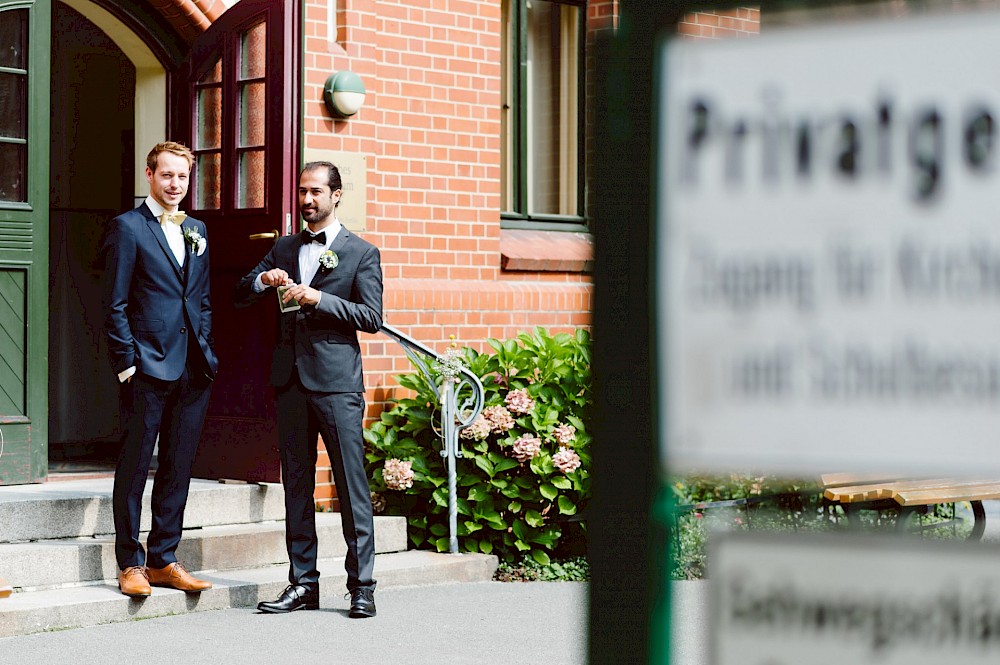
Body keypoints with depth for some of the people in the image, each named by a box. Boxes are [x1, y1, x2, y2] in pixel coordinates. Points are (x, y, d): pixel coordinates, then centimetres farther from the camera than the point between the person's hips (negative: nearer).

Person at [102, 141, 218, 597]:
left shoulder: (197, 231, 17)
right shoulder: (128, 228, -2)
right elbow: (115, 305, -5)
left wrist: (207, 352, 10)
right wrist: (126, 363, -10)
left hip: (193, 369, 6)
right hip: (149, 367, -6)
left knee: (179, 466, 9)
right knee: (135, 465, 1)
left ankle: (163, 560, 17)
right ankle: (130, 564, 8)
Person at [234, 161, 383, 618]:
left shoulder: (361, 253, 4)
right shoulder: (283, 249, 17)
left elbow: (371, 317, -5)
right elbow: (239, 298, 15)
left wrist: (318, 298, -14)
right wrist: (263, 280, -6)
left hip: (336, 382, -5)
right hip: (290, 379, 5)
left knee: (351, 485, -6)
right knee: (296, 485, 7)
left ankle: (361, 588, -1)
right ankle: (302, 584, 13)